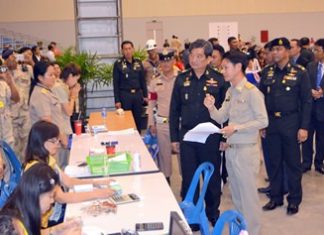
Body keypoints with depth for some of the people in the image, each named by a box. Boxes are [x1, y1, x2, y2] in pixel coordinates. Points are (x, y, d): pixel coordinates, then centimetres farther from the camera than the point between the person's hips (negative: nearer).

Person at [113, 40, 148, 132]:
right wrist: (117, 100, -9)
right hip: (124, 95, -3)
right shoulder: (118, 64, -5)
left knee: (138, 120, 10)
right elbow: (115, 83, -5)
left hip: (137, 94, 4)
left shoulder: (138, 63, 6)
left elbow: (143, 80, 11)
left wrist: (145, 95, 7)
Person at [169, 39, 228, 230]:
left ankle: (213, 212, 31)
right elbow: (174, 110, 6)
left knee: (213, 177, 11)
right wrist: (174, 138, 4)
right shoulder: (182, 79, 3)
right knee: (188, 178, 8)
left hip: (211, 137, -1)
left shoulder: (218, 79, -3)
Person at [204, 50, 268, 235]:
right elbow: (221, 118, 7)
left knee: (248, 194, 1)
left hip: (246, 150, -8)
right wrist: (211, 107, -11)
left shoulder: (252, 92, -13)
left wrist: (237, 127, -21)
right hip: (231, 149, 8)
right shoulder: (230, 92, 10)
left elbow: (263, 121, -16)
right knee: (236, 195, 18)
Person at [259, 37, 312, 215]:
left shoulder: (299, 73, -4)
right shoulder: (267, 72, 6)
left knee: (292, 162, 5)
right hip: (271, 122, 3)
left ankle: (294, 200, 17)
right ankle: (275, 197, 23)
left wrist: (304, 127, -10)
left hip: (291, 123, -3)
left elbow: (306, 101, -5)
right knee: (274, 162, 11)